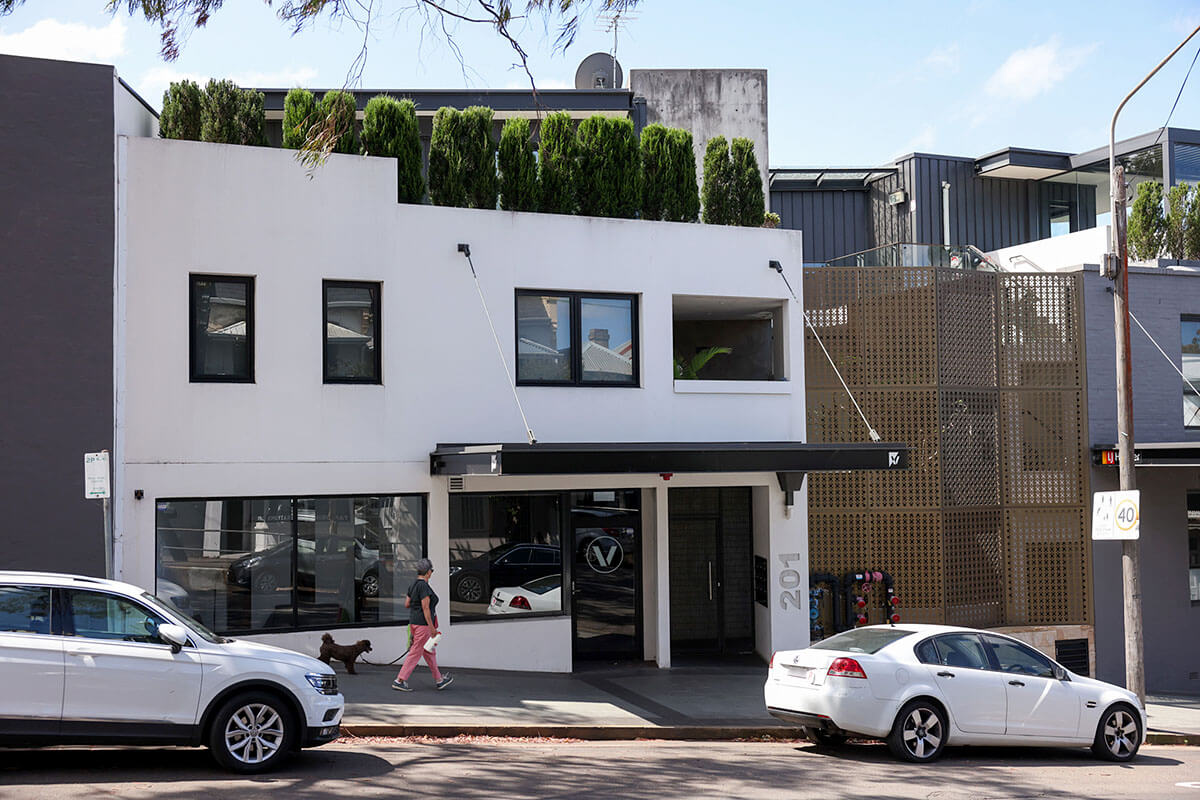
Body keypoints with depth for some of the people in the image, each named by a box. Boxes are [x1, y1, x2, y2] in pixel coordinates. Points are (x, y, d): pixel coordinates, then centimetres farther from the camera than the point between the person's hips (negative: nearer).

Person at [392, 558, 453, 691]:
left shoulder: (413, 585, 9)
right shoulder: (424, 586, -18)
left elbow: (407, 604, 12)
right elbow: (425, 608, -20)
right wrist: (432, 627, -17)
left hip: (413, 622, 10)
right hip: (423, 623, -10)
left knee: (429, 652, 16)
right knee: (416, 653, -4)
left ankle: (439, 680, 24)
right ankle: (399, 681, -2)